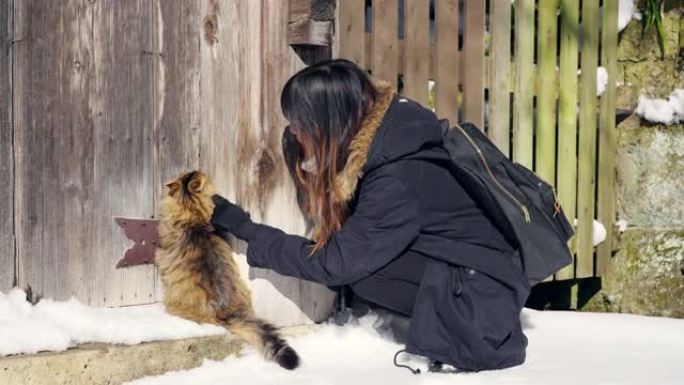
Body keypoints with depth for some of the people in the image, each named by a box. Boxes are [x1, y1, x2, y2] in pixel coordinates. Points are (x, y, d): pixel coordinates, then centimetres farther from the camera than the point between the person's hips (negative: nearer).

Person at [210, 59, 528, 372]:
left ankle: (456, 335, -6)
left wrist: (245, 230, -14)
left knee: (360, 266, -20)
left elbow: (335, 263, -19)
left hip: (486, 288, -9)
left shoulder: (397, 179, -27)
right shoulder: (385, 125, -3)